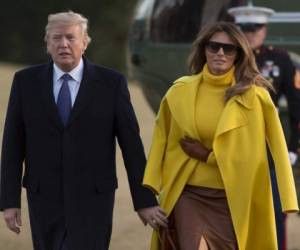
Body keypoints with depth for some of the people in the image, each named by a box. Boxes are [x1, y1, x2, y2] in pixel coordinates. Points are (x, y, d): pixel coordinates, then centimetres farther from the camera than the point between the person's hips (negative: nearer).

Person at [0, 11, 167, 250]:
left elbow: (131, 144, -1)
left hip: (93, 198, -2)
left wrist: (144, 200, -1)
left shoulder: (111, 83, -3)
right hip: (45, 198, 3)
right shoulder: (26, 81, 2)